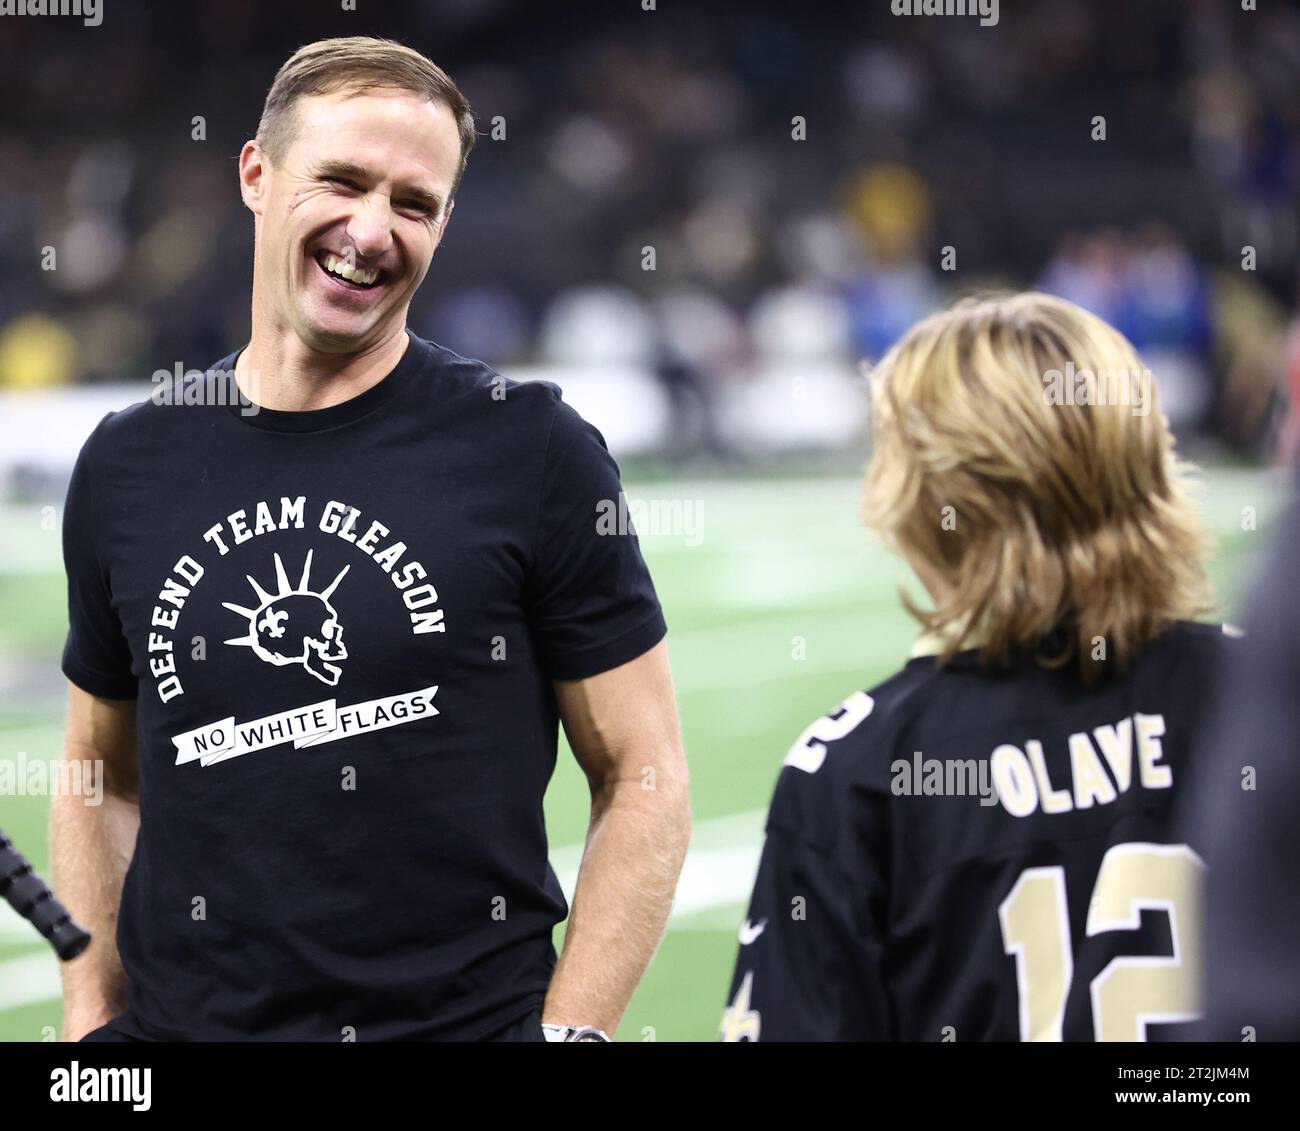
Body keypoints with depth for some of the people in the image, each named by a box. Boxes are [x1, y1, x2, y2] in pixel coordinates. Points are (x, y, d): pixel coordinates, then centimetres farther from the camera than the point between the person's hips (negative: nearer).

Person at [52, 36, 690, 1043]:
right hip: (181, 1019, 3)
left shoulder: (533, 449, -4)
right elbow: (102, 774, 15)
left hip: (469, 1017, -2)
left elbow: (645, 781, -3)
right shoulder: (129, 465, 6)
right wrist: (92, 1017, 4)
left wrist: (568, 1032, -11)